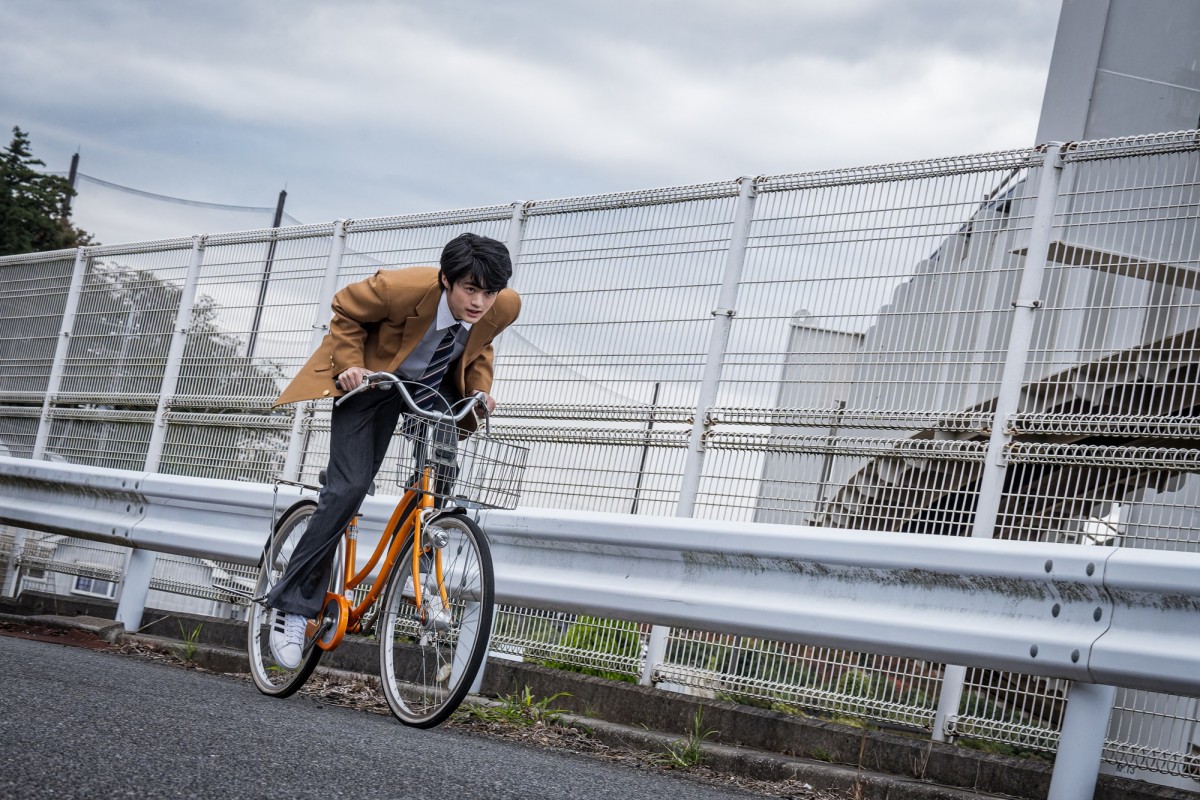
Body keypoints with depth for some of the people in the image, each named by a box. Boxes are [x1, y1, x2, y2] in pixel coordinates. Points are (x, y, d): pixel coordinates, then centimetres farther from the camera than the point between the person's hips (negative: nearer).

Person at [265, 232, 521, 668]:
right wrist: (350, 365, -23)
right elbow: (345, 312, -14)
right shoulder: (402, 287, -35)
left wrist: (479, 389, -10)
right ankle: (293, 606, -6)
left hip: (434, 385, 5)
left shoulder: (506, 307, -21)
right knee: (349, 488, -14)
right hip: (372, 378, -5)